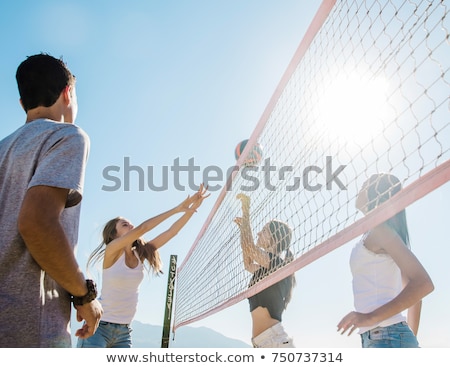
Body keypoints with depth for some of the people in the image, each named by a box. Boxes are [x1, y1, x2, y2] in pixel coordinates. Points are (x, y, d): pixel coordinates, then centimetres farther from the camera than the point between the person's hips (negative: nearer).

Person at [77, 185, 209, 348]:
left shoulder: (140, 254, 4)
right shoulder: (111, 251, -12)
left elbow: (171, 231, -2)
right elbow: (142, 228, -25)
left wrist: (192, 208, -11)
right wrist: (177, 209, -24)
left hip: (124, 331, 6)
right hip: (99, 327, -6)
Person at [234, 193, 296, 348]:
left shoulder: (277, 262, -7)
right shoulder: (269, 268, 19)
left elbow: (249, 248, -20)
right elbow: (248, 265, 36)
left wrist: (246, 210, -9)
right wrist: (243, 227, 33)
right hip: (263, 342, 10)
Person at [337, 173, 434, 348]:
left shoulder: (381, 230, -8)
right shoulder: (378, 234, 20)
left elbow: (423, 284, -18)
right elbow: (412, 290, 23)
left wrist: (372, 317, -21)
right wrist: (410, 340, 24)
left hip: (388, 339, -10)